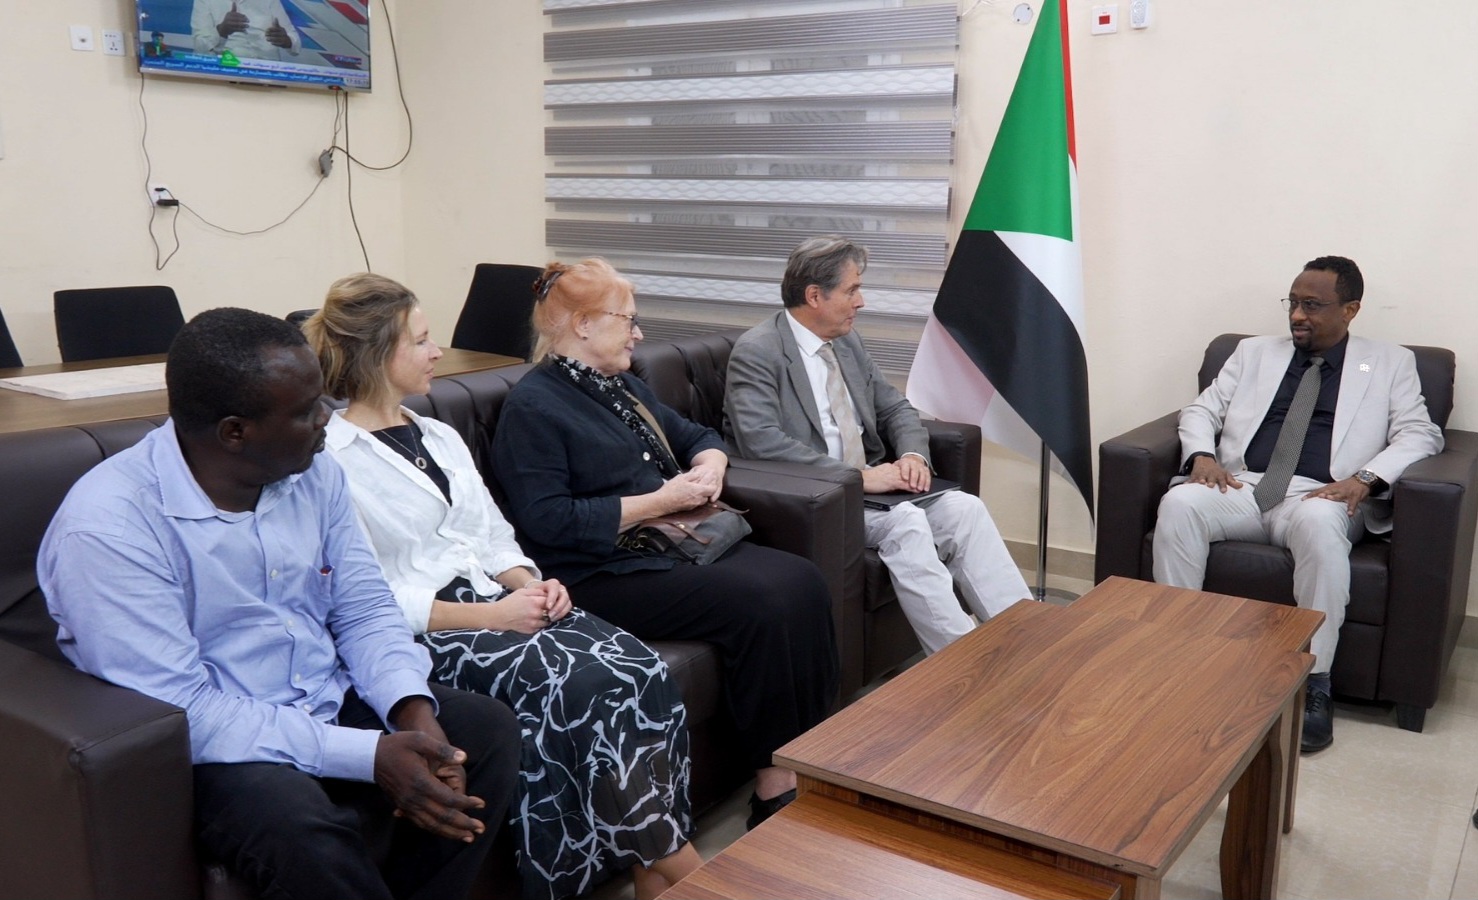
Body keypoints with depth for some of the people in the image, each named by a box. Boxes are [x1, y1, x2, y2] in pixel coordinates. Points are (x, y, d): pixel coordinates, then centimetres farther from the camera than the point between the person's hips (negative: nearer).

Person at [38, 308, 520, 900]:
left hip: (332, 706, 7)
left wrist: (414, 711, -17)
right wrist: (369, 755, -28)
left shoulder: (314, 476, -1)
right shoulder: (108, 526, -22)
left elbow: (364, 611, 3)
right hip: (209, 749, -6)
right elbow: (179, 712, -25)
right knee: (297, 824, -34)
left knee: (488, 728, -7)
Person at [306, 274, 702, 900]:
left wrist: (530, 584, -4)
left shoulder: (440, 437, 19)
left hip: (496, 602, 7)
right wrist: (490, 615, -17)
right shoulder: (330, 461, -5)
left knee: (641, 669, -19)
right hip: (422, 633, -7)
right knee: (582, 685, -29)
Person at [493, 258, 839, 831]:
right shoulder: (533, 407, -7)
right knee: (762, 602, -26)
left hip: (677, 544, 9)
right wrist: (658, 501, -16)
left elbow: (698, 436, 27)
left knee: (802, 581, -15)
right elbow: (549, 522, -18)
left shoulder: (620, 385, 19)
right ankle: (774, 783, -16)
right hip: (605, 575, -8)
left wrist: (710, 465, 2)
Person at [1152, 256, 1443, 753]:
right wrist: (1203, 454, -5)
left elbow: (1420, 434, 6)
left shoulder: (1390, 363, 16)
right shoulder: (1255, 352, 22)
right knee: (1178, 504, -31)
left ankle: (1313, 684, -31)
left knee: (1319, 524, -39)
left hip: (1318, 495, -2)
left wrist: (1365, 478, -14)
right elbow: (1201, 409, 18)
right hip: (1242, 486, 3)